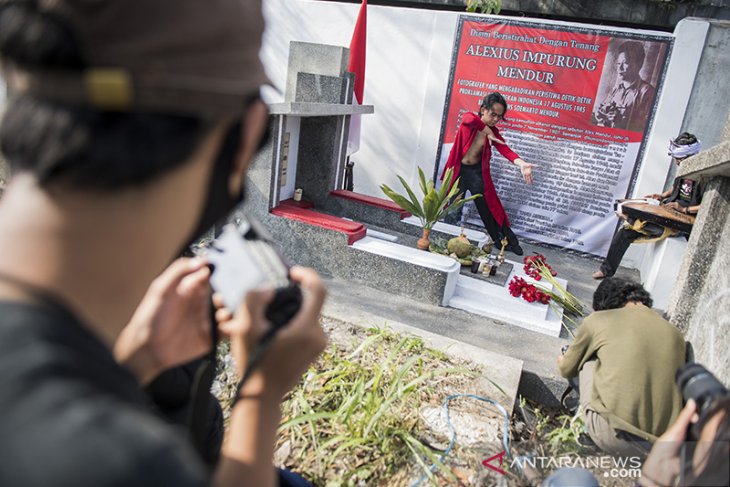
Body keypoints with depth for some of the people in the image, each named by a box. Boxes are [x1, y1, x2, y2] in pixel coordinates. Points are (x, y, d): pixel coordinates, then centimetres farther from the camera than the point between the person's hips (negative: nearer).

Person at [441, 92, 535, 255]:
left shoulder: (493, 132, -5)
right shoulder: (470, 118, -13)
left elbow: (505, 150, -21)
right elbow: (469, 120, -41)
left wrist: (521, 163, -40)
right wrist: (486, 131, -27)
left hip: (477, 172, 3)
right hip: (458, 170, -3)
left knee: (489, 209, 9)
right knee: (453, 213, -1)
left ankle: (505, 241, 19)